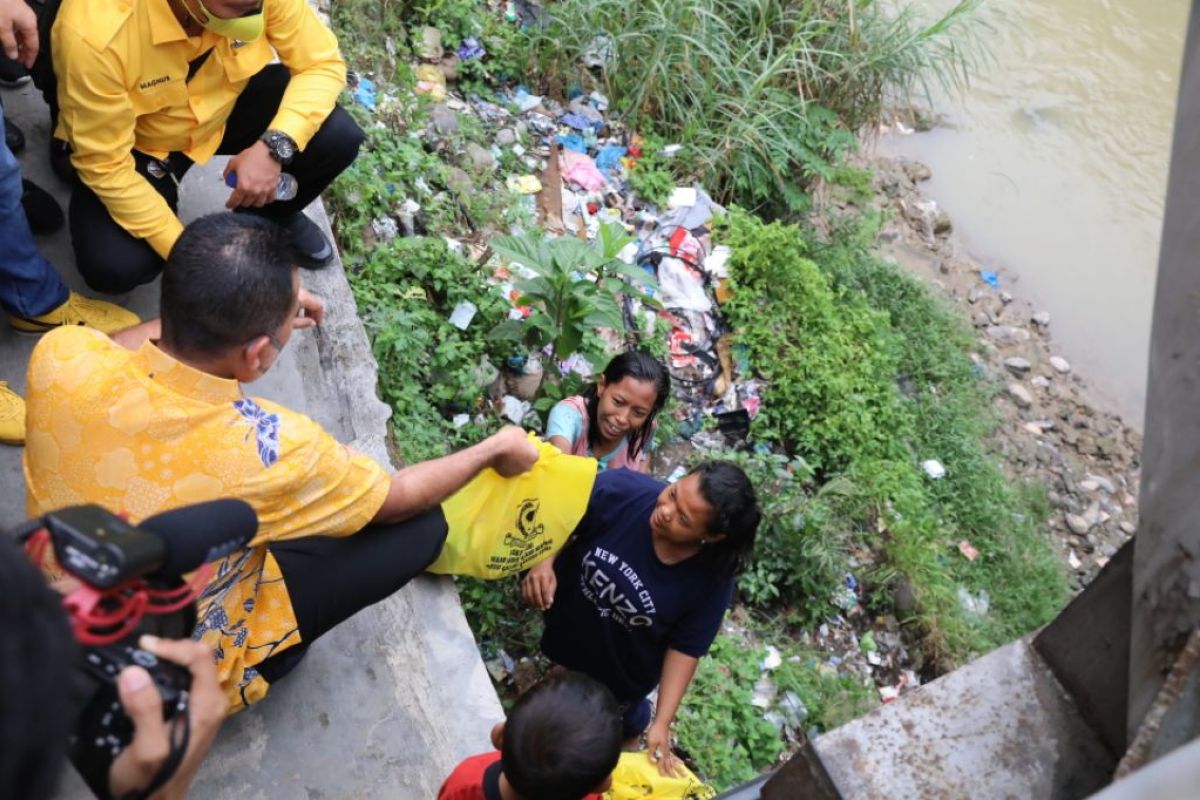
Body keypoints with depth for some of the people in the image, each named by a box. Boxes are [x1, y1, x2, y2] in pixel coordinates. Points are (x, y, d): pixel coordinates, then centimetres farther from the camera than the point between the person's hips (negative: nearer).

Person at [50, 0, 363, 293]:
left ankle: (271, 216, 10)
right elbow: (105, 164, -27)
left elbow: (322, 63, -19)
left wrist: (275, 145, -35)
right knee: (114, 267, -23)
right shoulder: (94, 32, -37)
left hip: (227, 107, 3)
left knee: (338, 138, -21)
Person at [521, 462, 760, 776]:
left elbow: (685, 648, -19)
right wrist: (543, 563, -35)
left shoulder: (712, 579, -32)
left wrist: (662, 723, -22)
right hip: (565, 635, 1)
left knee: (619, 721, 32)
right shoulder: (620, 491, -35)